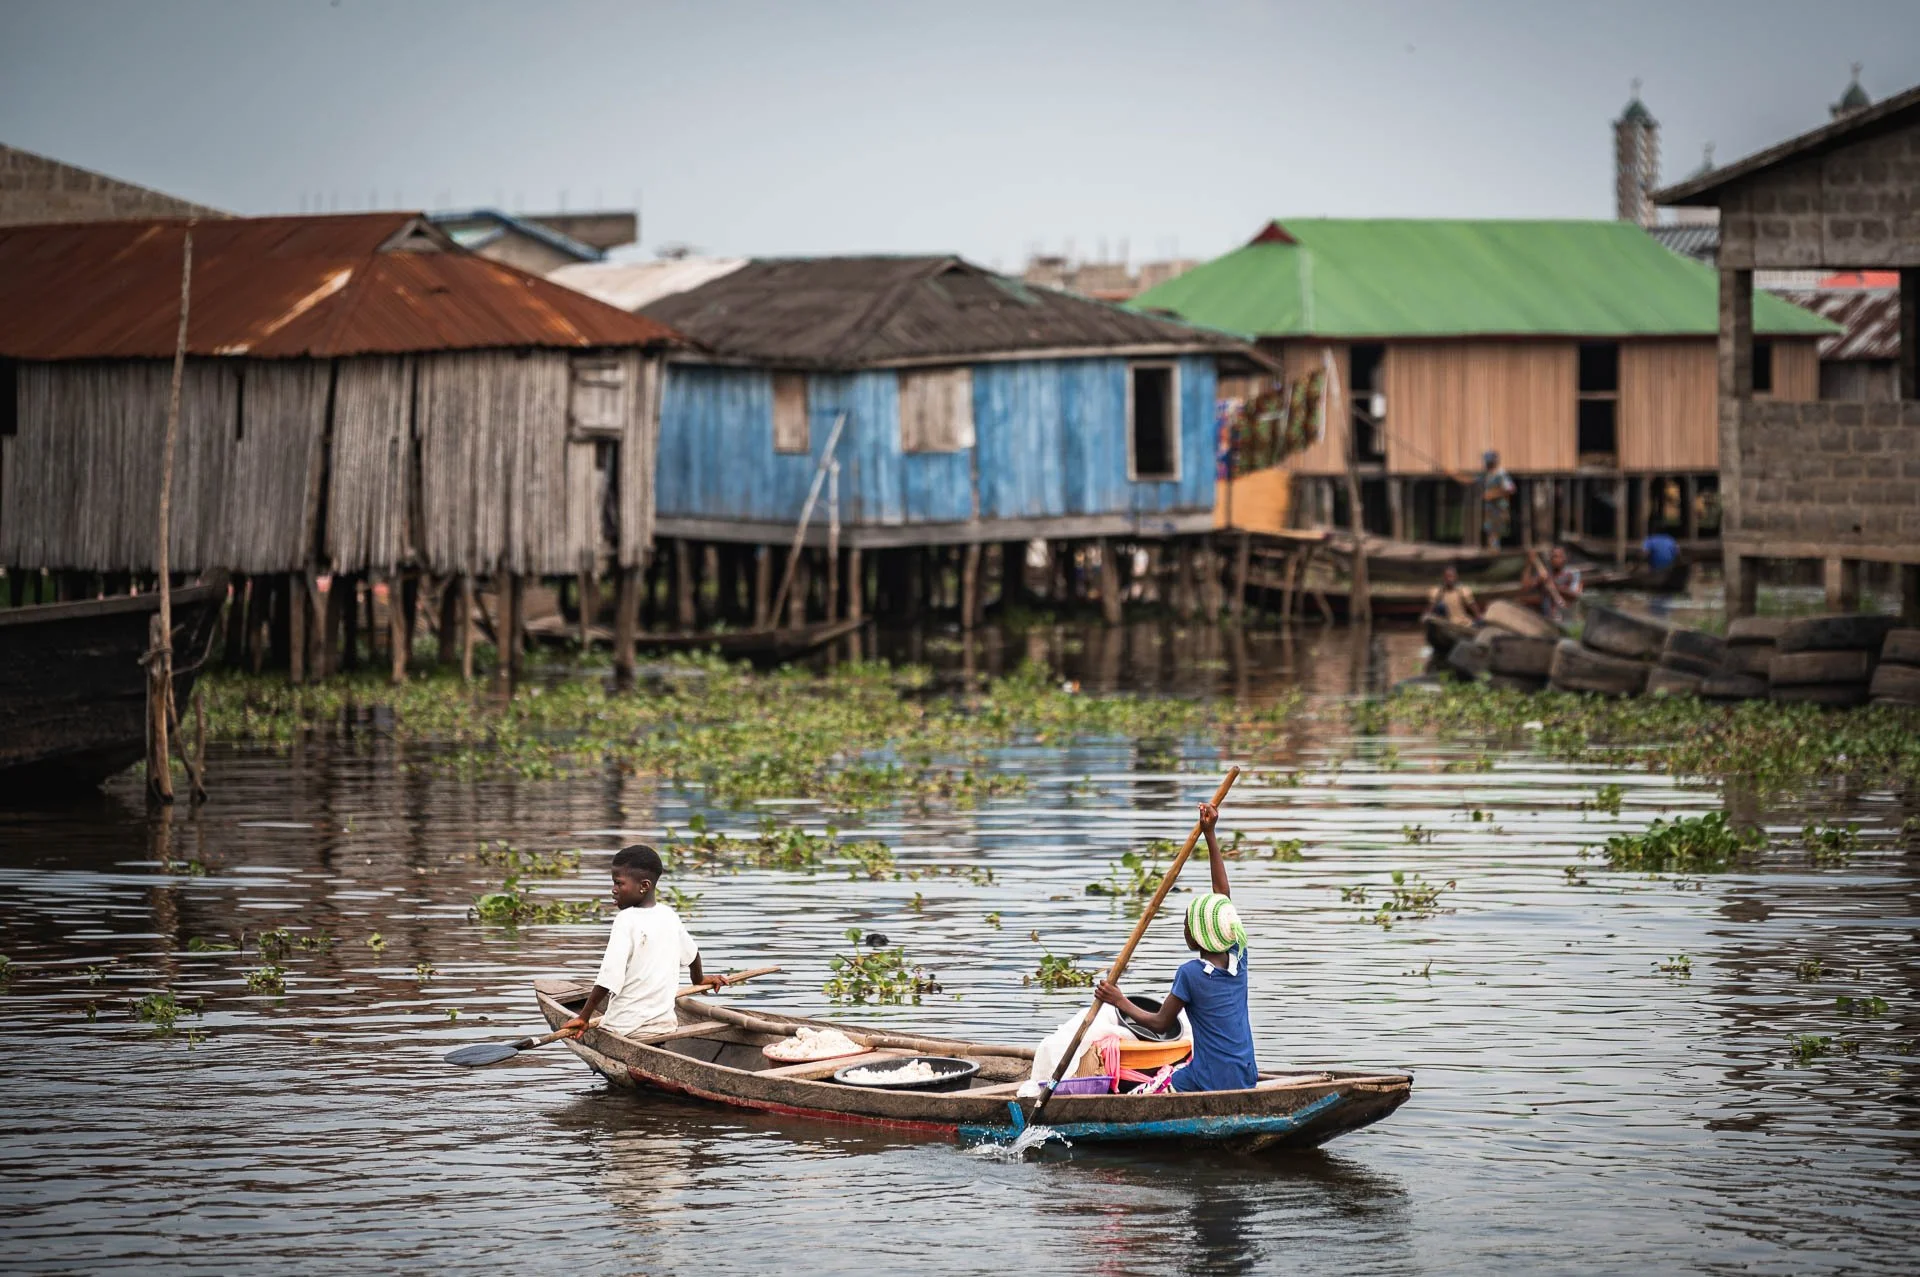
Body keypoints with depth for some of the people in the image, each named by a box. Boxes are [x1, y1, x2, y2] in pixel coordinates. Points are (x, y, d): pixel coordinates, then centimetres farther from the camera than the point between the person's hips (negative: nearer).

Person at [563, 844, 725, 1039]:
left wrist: (584, 1017, -10)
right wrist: (699, 980, 50)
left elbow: (608, 979, -17)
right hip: (665, 1023, 7)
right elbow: (692, 953, 28)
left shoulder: (626, 920, -12)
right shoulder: (669, 916, 9)